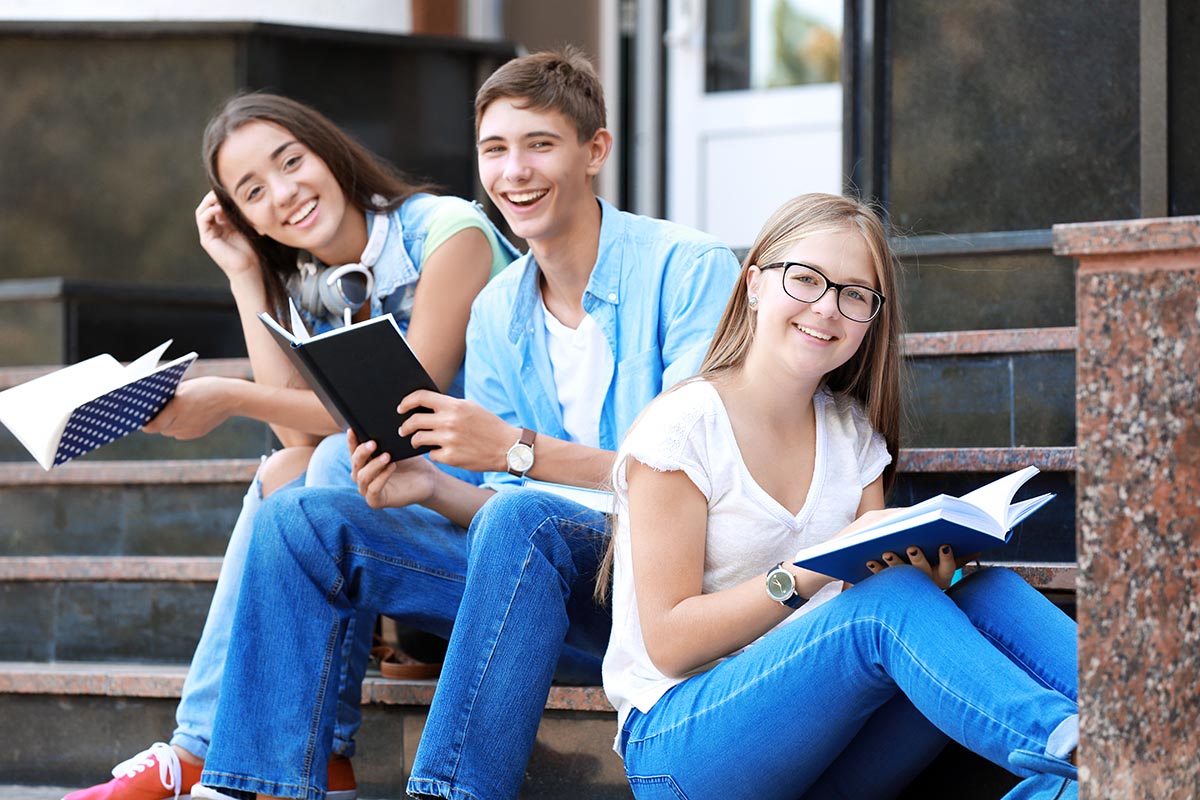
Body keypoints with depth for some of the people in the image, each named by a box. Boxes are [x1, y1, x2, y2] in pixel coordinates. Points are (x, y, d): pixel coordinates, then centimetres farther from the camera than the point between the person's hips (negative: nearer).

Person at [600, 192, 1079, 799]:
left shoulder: (853, 433, 12)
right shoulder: (682, 428, -8)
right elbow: (668, 641, -13)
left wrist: (926, 566, -17)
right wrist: (815, 569, -24)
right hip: (676, 742, -6)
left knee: (990, 595, -20)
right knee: (889, 602, -32)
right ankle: (1082, 747, -44)